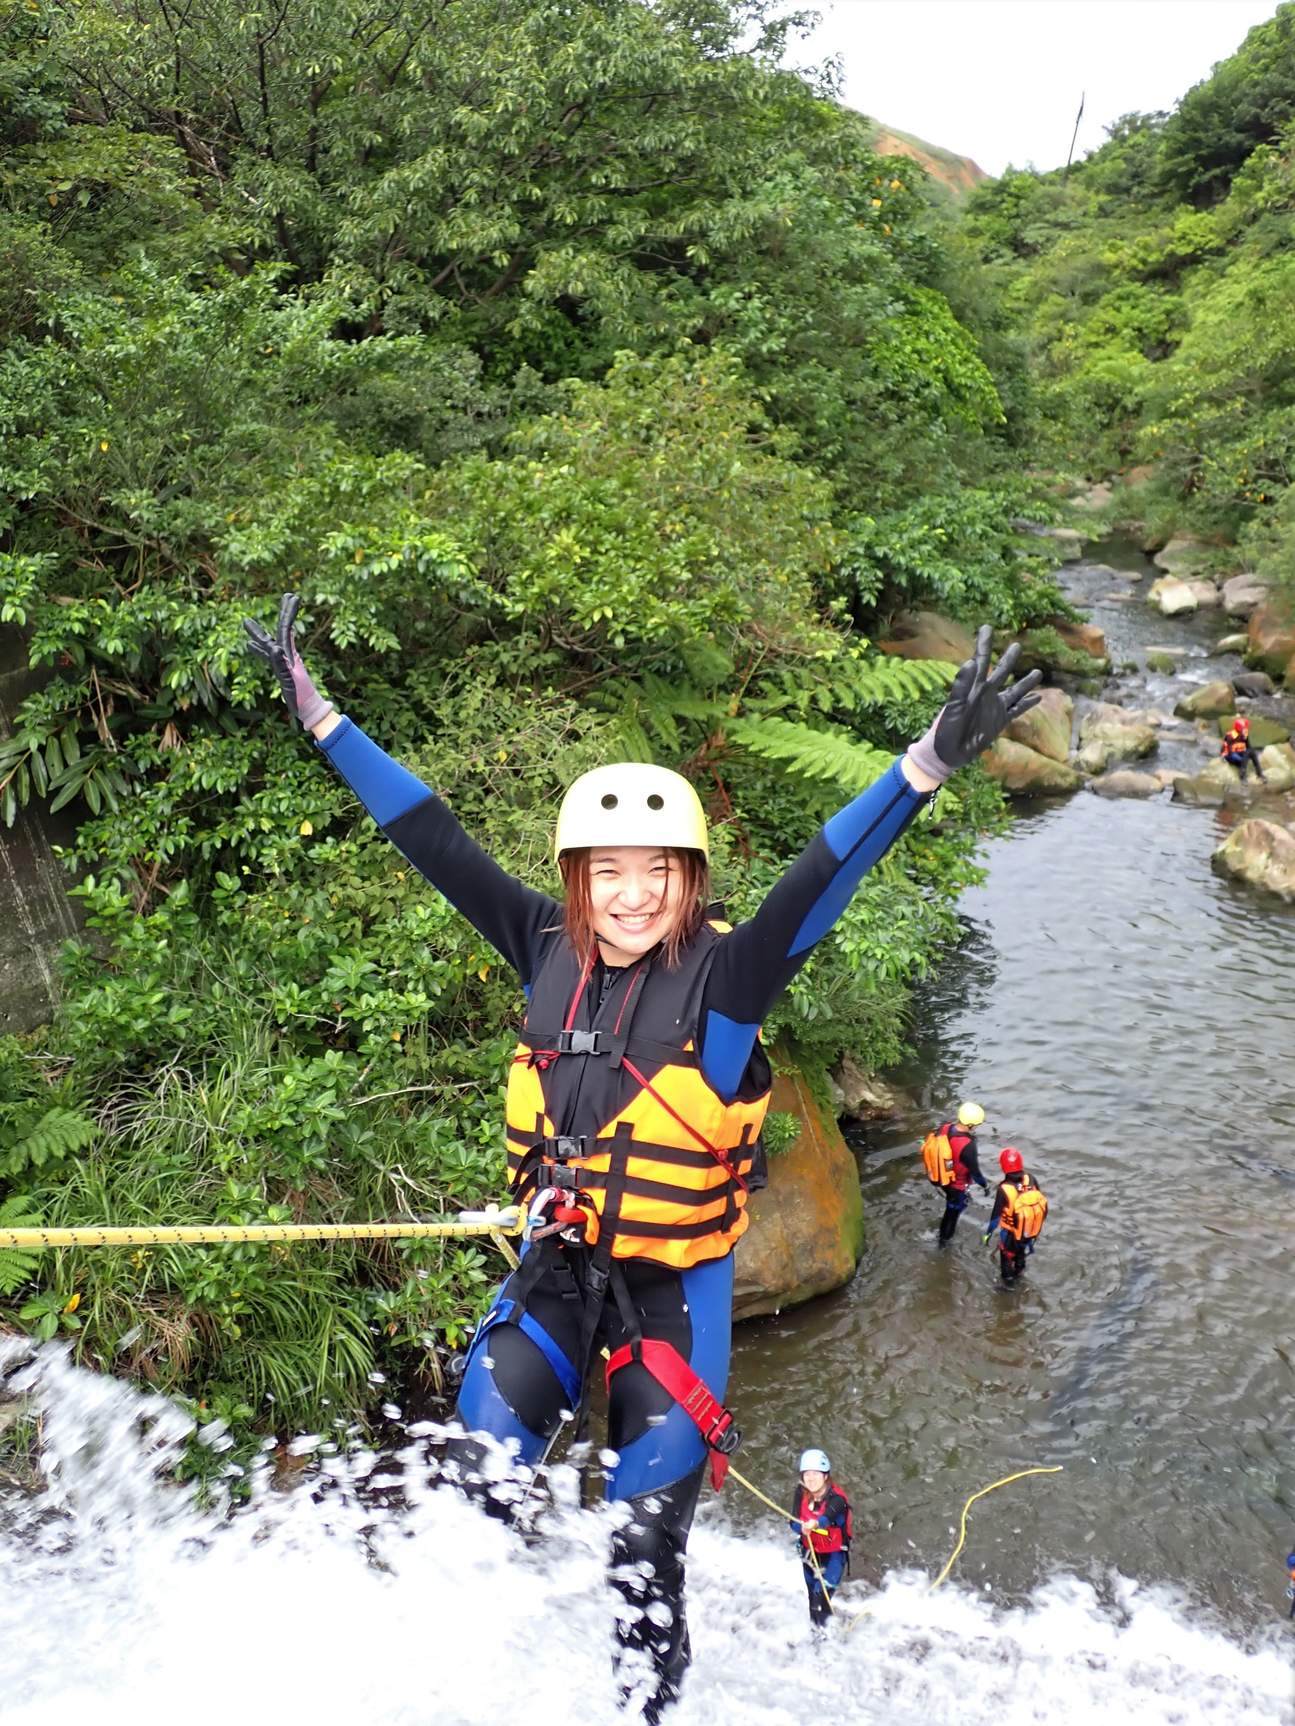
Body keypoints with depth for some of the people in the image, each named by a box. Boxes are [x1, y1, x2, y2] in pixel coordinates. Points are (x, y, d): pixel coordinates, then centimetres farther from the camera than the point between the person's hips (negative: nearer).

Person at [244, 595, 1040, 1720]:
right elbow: (435, 843, -5)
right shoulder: (551, 952, -8)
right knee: (485, 1465, 6)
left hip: (677, 1277, -3)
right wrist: (319, 715, -2)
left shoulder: (725, 978, -18)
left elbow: (822, 878, -30)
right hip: (560, 1257, 3)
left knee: (647, 1531, 10)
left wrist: (931, 761, -44)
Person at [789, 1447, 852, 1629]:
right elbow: (794, 1522, -15)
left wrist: (816, 1523, -69)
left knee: (822, 1594, -17)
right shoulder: (801, 1493, -14)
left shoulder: (836, 1498, -28)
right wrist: (802, 1528, -38)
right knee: (813, 1594, 18)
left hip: (834, 1554, -4)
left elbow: (829, 1517, -48)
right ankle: (815, 1625, 42)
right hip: (809, 1551, 4)